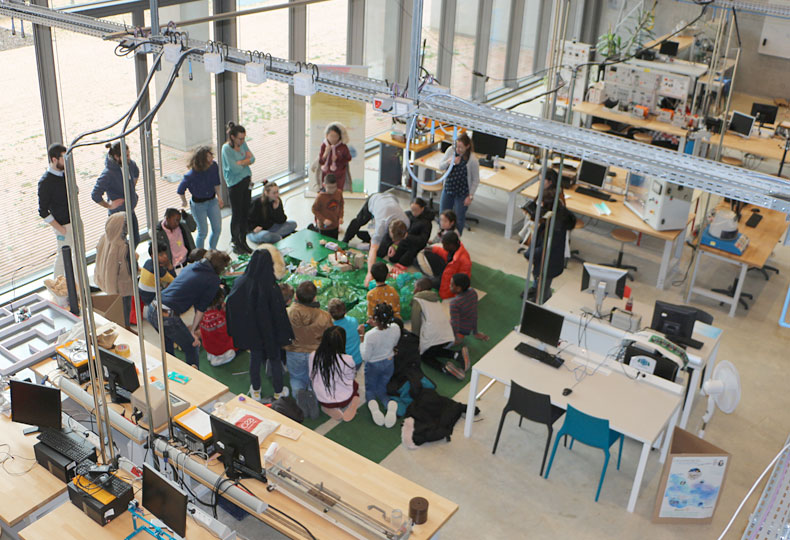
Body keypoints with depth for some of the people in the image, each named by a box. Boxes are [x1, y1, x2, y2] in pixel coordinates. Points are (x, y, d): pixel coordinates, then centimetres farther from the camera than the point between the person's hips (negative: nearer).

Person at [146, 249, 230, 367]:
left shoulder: (190, 266, 19)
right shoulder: (214, 280, 0)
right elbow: (201, 308, 0)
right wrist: (193, 331, 8)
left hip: (151, 310, 8)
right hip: (168, 317, -8)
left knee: (168, 343, 32)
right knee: (191, 349, 12)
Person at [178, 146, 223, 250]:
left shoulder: (214, 166, -13)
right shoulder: (192, 175, -28)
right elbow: (180, 190, -12)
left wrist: (219, 197, 6)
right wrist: (184, 202, 3)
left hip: (212, 200, 5)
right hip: (198, 204, -5)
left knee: (217, 229, 9)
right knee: (203, 232, 5)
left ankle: (212, 250, 34)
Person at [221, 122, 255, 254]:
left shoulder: (243, 143, 4)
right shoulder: (226, 148, -18)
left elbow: (252, 159, -1)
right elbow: (235, 168, -23)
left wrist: (240, 162, -16)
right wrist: (246, 160, -7)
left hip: (246, 180, 7)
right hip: (235, 184, -7)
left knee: (245, 212, 13)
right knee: (237, 214, 3)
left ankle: (243, 241, 25)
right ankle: (235, 243, 17)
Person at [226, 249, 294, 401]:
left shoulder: (240, 283, -17)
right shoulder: (272, 288, -31)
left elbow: (231, 306, -5)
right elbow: (280, 313, -24)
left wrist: (234, 332, 9)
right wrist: (286, 334, -10)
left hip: (251, 331, 3)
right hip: (271, 332, -3)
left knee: (255, 358, 24)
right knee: (275, 360, 19)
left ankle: (255, 391, 41)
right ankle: (278, 392, 36)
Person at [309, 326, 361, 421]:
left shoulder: (313, 356, -19)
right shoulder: (347, 360, -26)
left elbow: (312, 377, -3)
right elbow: (352, 377, -6)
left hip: (322, 400, 3)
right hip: (344, 400, -2)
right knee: (355, 384, 28)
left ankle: (329, 409, 16)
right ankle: (350, 409, 12)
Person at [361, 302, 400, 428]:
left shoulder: (370, 336, -35)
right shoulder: (396, 328, -23)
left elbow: (365, 357, -20)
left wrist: (362, 336, -18)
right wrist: (376, 326, -2)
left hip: (373, 365, -3)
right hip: (389, 363, 3)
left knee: (370, 389, 20)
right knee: (381, 390, 19)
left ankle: (372, 404, -16)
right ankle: (391, 403, -16)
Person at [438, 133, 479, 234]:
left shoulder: (472, 160, -20)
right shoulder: (451, 150, -10)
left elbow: (476, 180, -10)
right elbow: (440, 167, -1)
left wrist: (470, 196, -10)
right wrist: (449, 162, -22)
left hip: (462, 193, -4)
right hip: (448, 189, 4)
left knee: (459, 218, 10)